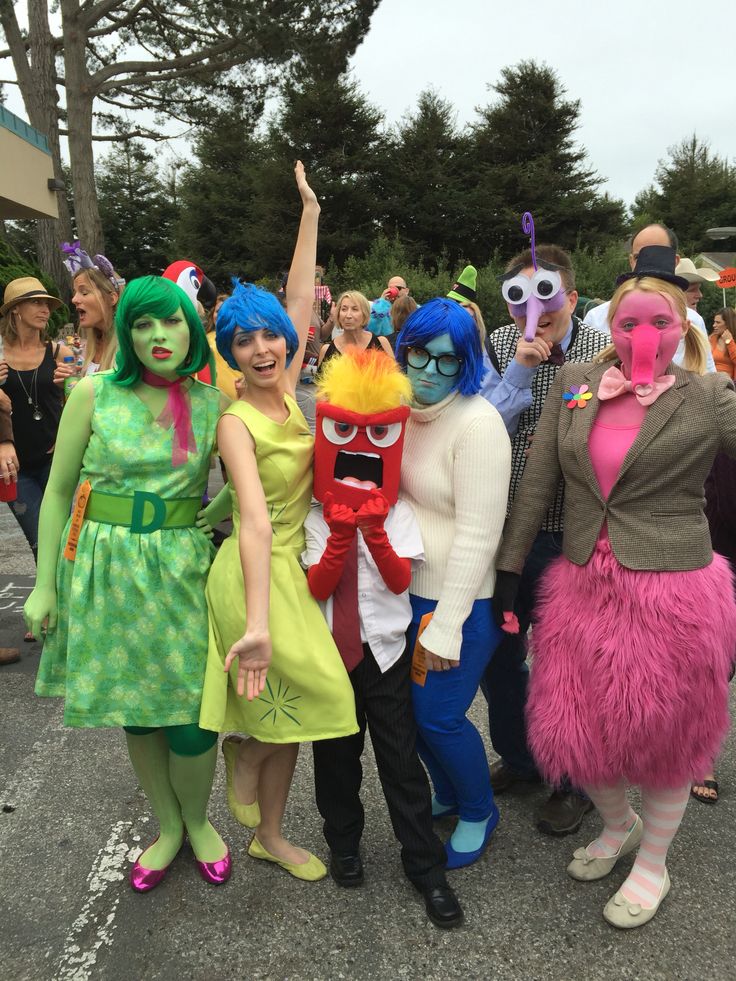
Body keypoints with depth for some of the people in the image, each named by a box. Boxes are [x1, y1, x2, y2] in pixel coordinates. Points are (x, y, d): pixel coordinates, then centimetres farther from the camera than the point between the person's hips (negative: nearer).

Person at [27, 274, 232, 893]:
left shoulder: (214, 403, -2)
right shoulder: (96, 394, -4)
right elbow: (58, 489, 1)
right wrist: (45, 584, 0)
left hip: (181, 568, 0)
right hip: (106, 565, 1)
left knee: (190, 710, 0)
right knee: (133, 707, 13)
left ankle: (197, 820, 31)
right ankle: (167, 826, 37)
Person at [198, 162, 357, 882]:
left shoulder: (290, 392, 1)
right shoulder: (236, 421, -17)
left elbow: (300, 302, 7)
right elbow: (256, 521, -28)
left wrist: (310, 214, 9)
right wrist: (257, 623, -33)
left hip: (294, 566, 7)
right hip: (255, 575, -7)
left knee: (287, 714, 16)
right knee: (322, 694, -2)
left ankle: (268, 836, 35)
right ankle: (240, 754, 26)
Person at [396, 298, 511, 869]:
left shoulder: (477, 423, -19)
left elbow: (479, 533, -21)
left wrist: (446, 624, -19)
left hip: (461, 599, -7)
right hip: (407, 588, 7)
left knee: (439, 714, 3)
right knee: (411, 705, 17)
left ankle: (478, 811, 34)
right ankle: (448, 793, 45)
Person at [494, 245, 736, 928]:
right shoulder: (574, 384, 4)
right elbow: (536, 482, 5)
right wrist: (508, 573, 4)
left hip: (671, 591, -3)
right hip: (583, 585, 4)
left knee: (663, 735, 12)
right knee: (573, 727, 13)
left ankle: (652, 862, 40)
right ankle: (617, 824, 45)